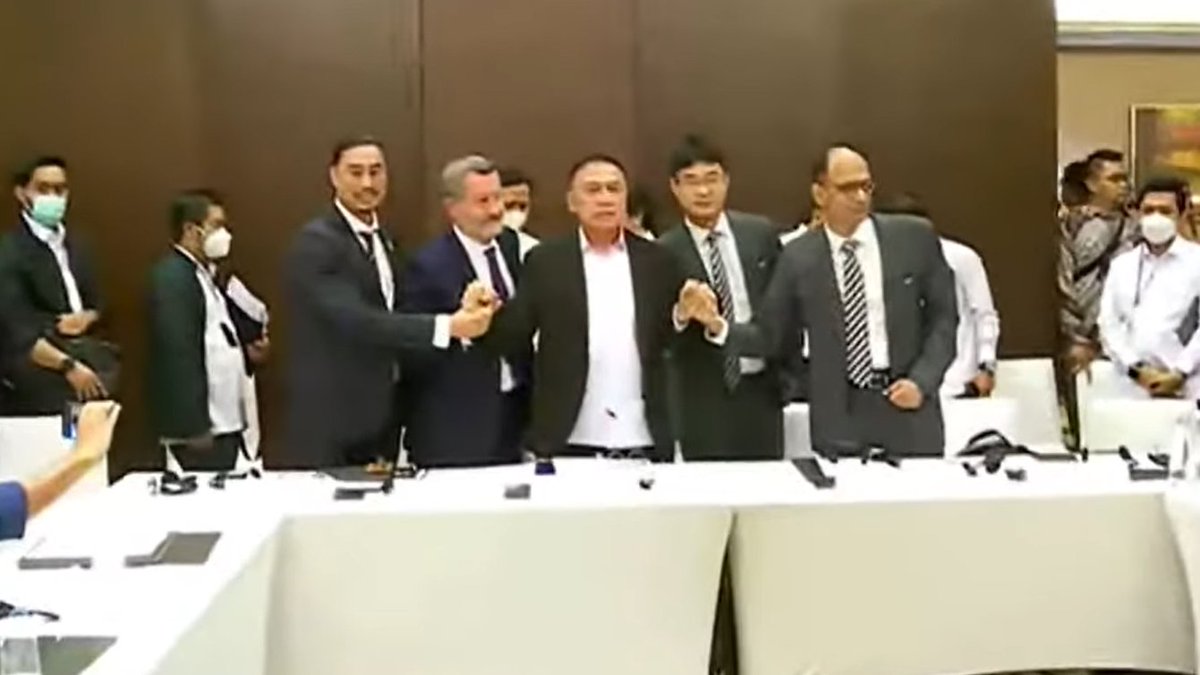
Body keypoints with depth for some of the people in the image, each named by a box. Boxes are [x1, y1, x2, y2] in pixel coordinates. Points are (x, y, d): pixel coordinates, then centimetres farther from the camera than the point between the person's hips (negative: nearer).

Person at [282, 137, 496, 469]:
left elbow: (393, 312, 11)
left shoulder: (382, 238, 12)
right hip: (331, 419, -8)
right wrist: (447, 326, -30)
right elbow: (355, 320, -26)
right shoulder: (315, 242, -15)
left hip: (381, 415, 8)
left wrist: (461, 311, -8)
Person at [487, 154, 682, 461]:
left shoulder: (656, 260, 8)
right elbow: (513, 340, 0)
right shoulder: (545, 260, 3)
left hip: (645, 442, 2)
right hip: (568, 442, -1)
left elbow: (676, 340, 8)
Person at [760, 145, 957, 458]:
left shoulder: (914, 237, 1)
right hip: (838, 415, 0)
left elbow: (943, 315, 4)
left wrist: (922, 381, -6)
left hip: (909, 408, 1)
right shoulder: (798, 257, 0)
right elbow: (776, 338, 9)